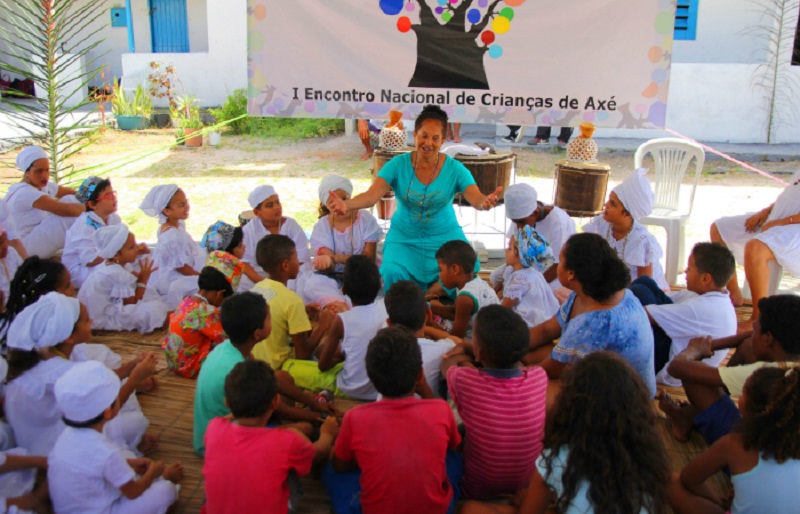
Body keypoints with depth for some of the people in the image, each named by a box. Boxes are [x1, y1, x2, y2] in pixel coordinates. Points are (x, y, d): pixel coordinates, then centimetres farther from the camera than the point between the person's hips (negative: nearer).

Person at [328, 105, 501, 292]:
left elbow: (476, 199, -22)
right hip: (404, 238, 0)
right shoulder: (398, 165, -11)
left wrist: (485, 202, -49)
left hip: (444, 237, 1)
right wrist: (346, 204, -44)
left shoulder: (454, 168, -10)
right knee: (393, 273, -26)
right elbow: (371, 196, -21)